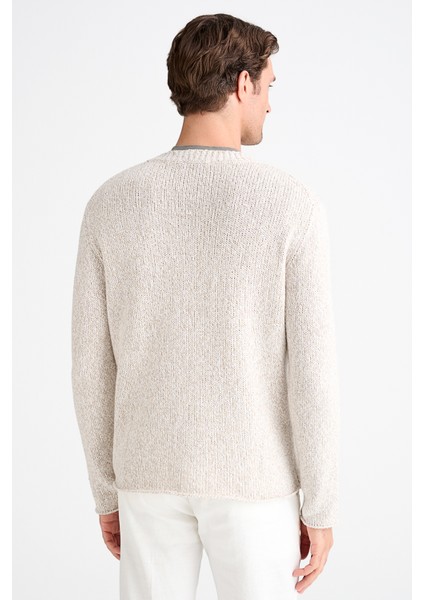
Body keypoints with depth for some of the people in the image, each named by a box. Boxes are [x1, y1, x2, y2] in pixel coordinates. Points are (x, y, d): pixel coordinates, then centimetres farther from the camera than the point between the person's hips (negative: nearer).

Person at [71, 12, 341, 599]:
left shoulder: (111, 204, -6)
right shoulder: (292, 205, -15)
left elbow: (92, 366, -2)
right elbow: (312, 371, -16)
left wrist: (107, 492, 11)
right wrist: (322, 508, -3)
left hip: (154, 472, 3)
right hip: (251, 478, -2)